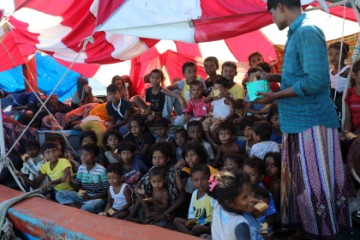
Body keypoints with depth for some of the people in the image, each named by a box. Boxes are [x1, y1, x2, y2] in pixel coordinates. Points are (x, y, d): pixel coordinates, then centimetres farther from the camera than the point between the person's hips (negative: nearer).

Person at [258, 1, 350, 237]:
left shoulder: (307, 32, -17)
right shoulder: (297, 33, 13)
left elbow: (315, 81, -24)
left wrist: (276, 96, -16)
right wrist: (272, 77, 17)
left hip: (312, 121, -10)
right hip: (298, 121, 10)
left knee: (316, 183, 0)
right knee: (301, 181, 18)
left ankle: (325, 233, 13)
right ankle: (304, 227, 31)